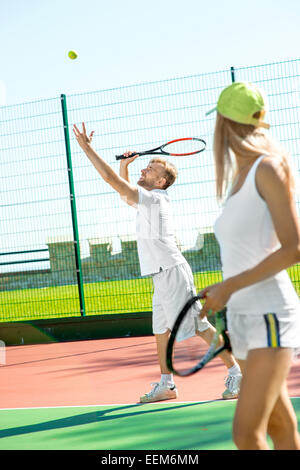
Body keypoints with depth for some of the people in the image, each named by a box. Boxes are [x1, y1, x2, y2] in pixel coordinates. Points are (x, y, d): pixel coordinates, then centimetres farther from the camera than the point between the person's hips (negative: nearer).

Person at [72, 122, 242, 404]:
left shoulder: (153, 198, -15)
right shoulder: (147, 199, 14)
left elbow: (111, 179, -21)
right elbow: (124, 191, 34)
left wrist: (86, 147, -15)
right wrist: (125, 165, 17)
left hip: (173, 273, -10)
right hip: (162, 276, 10)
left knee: (198, 325, -7)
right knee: (161, 329, 12)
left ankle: (235, 371, 1)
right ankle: (166, 385, 18)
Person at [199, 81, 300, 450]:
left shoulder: (269, 169, -10)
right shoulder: (237, 180, 14)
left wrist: (230, 286, -18)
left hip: (270, 315, -8)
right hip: (241, 317, 8)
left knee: (247, 433, -16)